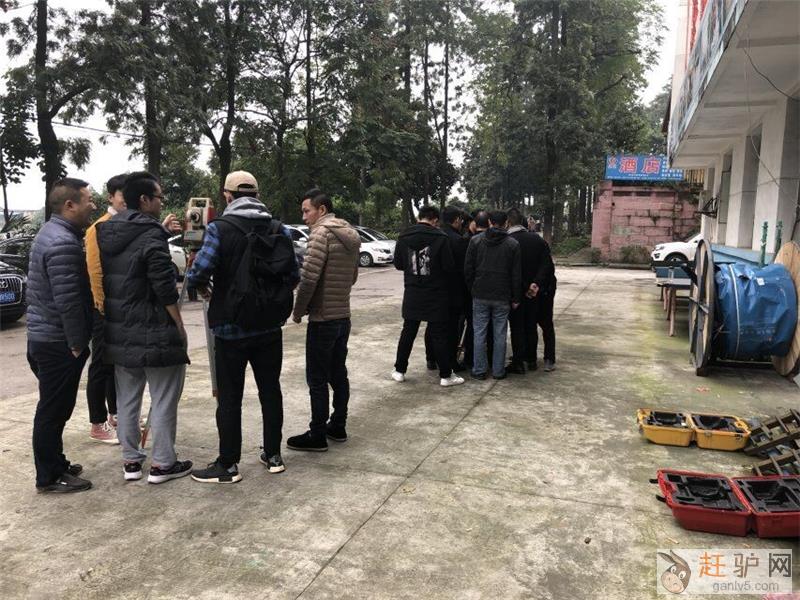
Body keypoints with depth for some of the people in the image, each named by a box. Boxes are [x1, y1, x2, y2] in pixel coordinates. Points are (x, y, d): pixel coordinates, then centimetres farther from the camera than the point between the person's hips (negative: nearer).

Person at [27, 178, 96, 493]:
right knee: (54, 411, 2)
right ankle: (49, 477, 14)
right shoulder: (64, 243, -21)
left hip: (43, 337, 10)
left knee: (53, 408, 19)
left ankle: (55, 464, 33)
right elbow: (68, 301, -25)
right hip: (59, 343, -10)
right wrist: (77, 344, -17)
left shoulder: (50, 233, 13)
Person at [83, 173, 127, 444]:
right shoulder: (100, 229, -13)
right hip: (107, 311, -7)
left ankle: (115, 414, 31)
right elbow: (95, 273, -17)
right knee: (102, 367, 1)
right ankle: (97, 425, 11)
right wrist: (105, 309, -17)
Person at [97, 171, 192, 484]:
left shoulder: (105, 234, 8)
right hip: (155, 333, -8)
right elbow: (165, 288, -20)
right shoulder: (151, 236, -17)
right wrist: (179, 325, -11)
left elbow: (103, 283, 15)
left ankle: (130, 460, 25)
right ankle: (162, 464, 11)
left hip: (118, 333, 8)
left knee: (126, 399, 16)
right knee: (163, 400, 4)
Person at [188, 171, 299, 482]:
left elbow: (198, 272, -19)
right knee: (270, 389, 14)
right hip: (270, 328, 4)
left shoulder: (220, 228, -10)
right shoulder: (279, 229, 3)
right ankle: (273, 455, 25)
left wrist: (202, 286, 3)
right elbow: (293, 277, 3)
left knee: (229, 397, 5)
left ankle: (228, 465, 14)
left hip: (231, 328, -4)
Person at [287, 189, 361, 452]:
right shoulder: (350, 235, 12)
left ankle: (317, 435, 8)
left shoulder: (321, 233, -15)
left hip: (323, 319, -9)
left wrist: (298, 310, -9)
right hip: (344, 315, 9)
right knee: (338, 374, 16)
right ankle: (338, 427, 26)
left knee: (317, 379, 0)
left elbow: (308, 276, -21)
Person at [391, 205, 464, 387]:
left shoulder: (404, 237, -2)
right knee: (439, 334, 4)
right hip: (436, 295, -3)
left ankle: (399, 371, 21)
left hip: (412, 294, 4)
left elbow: (398, 264, 6)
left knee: (408, 331, 14)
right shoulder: (440, 237, -13)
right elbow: (449, 266, -12)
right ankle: (446, 375, 11)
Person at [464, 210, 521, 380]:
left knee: (479, 333, 6)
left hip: (480, 295, 0)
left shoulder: (475, 240, 0)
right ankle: (498, 371, 13)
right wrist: (516, 298, 6)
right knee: (500, 334, 7)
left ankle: (479, 370, 10)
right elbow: (516, 275, -1)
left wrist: (472, 289, 11)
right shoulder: (512, 244, -1)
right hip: (502, 297, 0)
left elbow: (468, 269, 0)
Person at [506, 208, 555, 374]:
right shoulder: (537, 239, 1)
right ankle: (531, 360, 23)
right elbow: (547, 264, -4)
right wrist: (537, 283, -10)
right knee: (531, 325, 16)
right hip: (533, 291, 5)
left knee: (517, 327, 3)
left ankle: (518, 362, 5)